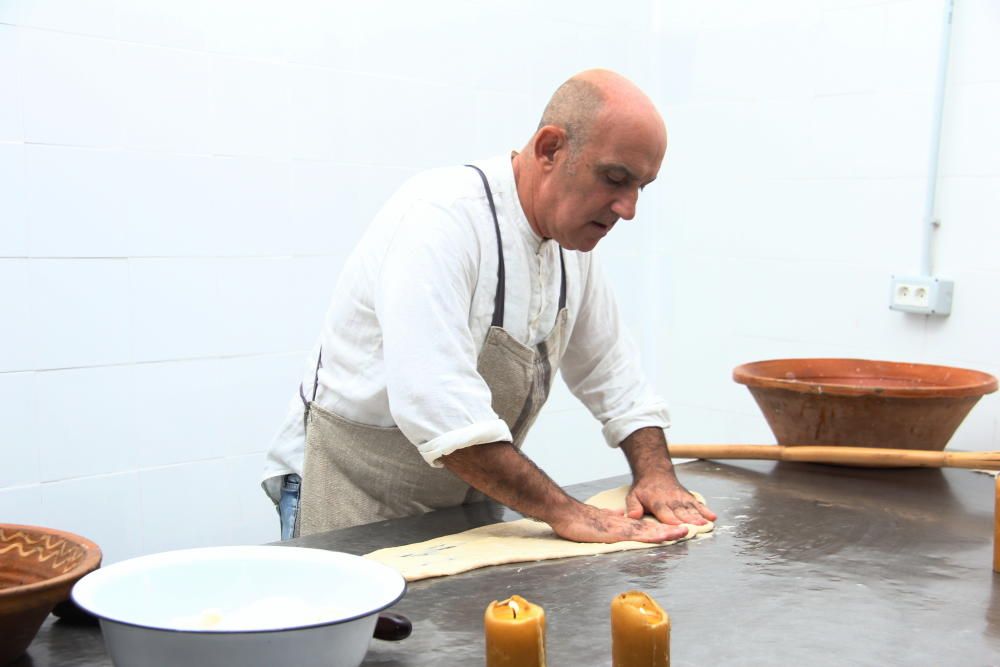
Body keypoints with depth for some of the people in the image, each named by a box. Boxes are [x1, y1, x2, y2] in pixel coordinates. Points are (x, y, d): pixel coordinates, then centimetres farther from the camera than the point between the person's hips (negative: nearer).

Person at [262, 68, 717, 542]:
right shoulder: (441, 218, -24)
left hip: (466, 507, 7)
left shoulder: (573, 241, 3)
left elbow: (613, 377, 13)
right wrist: (563, 512, -28)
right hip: (354, 504, -6)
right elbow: (435, 403, -32)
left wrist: (657, 475, -2)